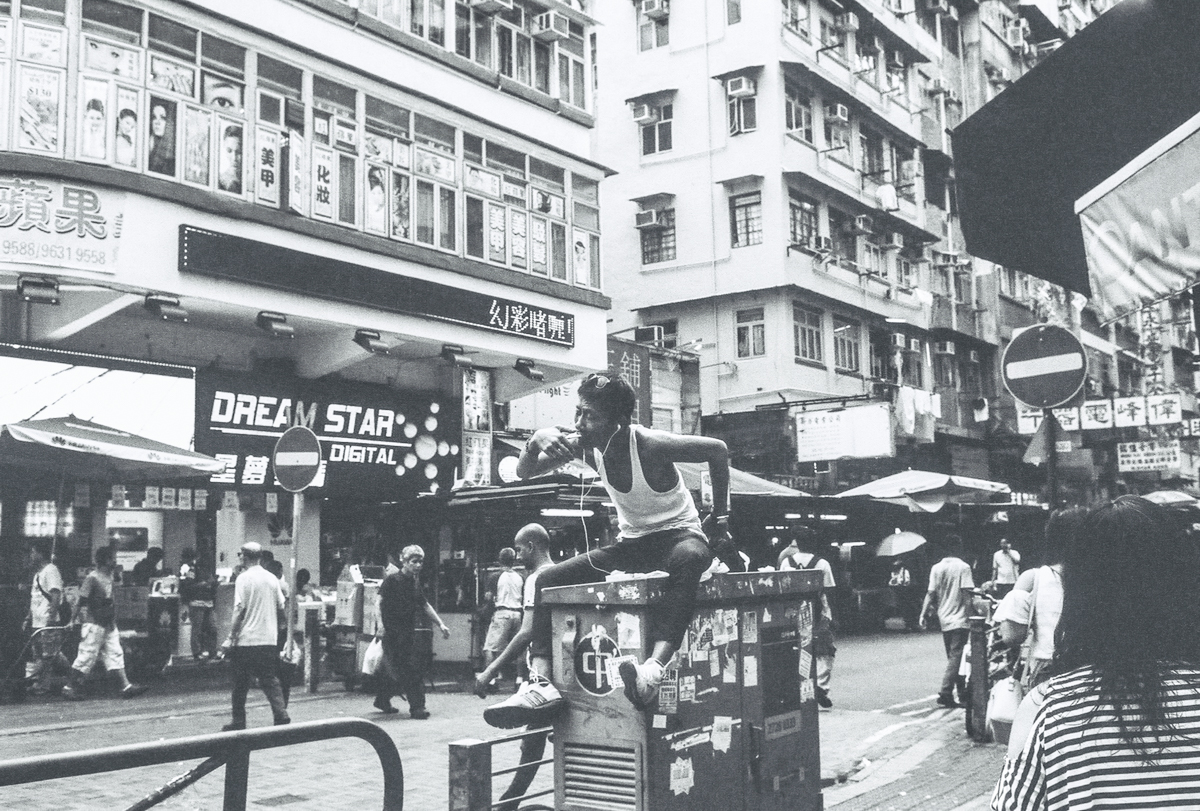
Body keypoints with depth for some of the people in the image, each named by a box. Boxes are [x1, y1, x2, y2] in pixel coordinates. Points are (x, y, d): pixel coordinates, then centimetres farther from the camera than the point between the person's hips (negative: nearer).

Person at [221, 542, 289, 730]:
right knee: (270, 680, 8)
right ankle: (281, 716, -3)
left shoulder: (244, 578, -8)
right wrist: (276, 628, 25)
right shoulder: (272, 578, 7)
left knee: (241, 683, 7)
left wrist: (231, 637, -9)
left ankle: (238, 722, 13)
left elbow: (239, 610, -12)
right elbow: (281, 608, 10)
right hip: (269, 639, 4)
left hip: (246, 639, -4)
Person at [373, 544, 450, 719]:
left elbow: (424, 605, 21)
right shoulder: (392, 580, -7)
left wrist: (441, 624, 17)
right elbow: (380, 602, -12)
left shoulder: (415, 582, 13)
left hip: (408, 632, 7)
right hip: (392, 632, -7)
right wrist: (381, 625, -23)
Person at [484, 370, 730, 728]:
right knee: (548, 580, -8)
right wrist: (537, 441, -26)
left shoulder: (649, 445, -26)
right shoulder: (585, 445, -9)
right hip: (631, 543, 6)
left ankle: (655, 667, -60)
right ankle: (542, 683, -20)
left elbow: (717, 450, -16)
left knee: (688, 559, -44)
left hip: (679, 534, -6)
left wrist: (719, 517, -9)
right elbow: (524, 473, -3)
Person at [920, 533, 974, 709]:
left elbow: (931, 594, 0)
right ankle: (944, 693, -13)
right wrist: (970, 615, -9)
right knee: (956, 657, -5)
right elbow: (966, 595, -13)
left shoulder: (936, 568, 4)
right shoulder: (963, 567, -9)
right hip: (960, 620, -5)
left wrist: (923, 615, 2)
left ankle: (962, 693, 25)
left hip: (944, 619, 6)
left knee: (953, 657, 16)